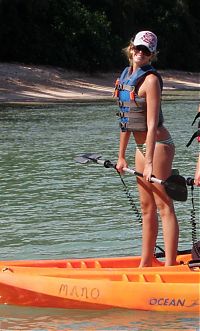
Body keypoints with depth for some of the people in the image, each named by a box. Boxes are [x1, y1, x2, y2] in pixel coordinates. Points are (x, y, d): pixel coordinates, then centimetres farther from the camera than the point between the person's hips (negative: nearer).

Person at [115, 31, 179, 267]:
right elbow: (126, 120, 15)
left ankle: (170, 268, -9)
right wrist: (121, 156, 16)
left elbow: (152, 124, -20)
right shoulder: (126, 75, 10)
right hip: (141, 147, 9)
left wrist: (150, 162, -24)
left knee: (164, 206, -9)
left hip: (158, 146, -9)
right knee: (146, 207, 14)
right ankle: (146, 264, 22)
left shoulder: (150, 79, -15)